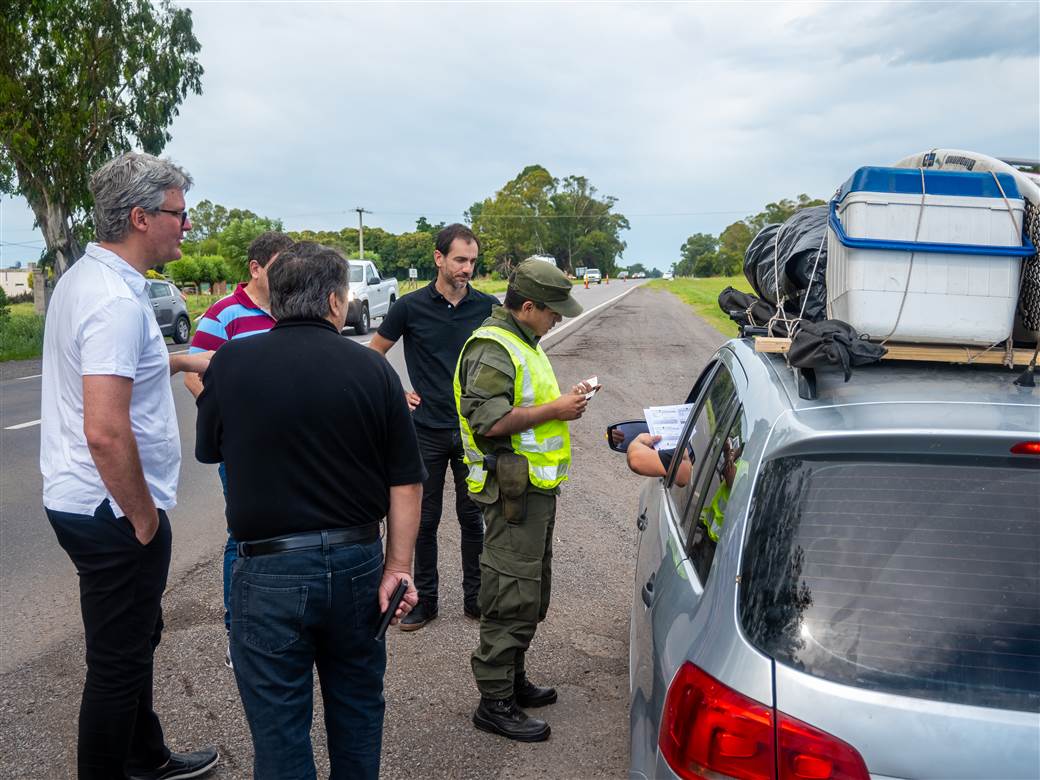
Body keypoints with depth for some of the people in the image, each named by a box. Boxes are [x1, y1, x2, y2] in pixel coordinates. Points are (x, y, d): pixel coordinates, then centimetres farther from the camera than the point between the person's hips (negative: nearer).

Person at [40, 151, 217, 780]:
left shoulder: (85, 276, 9)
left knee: (136, 640, 24)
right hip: (112, 514, -11)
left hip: (79, 500, 11)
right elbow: (105, 431, -31)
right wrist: (144, 518, -19)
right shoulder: (118, 300, -24)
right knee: (120, 664, 5)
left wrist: (181, 360, 24)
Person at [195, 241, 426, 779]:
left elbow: (207, 449, 8)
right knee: (357, 709, 23)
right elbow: (406, 482, -6)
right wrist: (399, 565, 0)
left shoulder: (230, 363, -9)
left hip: (270, 572, -2)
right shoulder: (373, 369, -7)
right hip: (357, 563, 2)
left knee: (280, 733, 12)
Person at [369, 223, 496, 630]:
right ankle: (424, 599, 23)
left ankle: (475, 597, 23)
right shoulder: (411, 307, -5)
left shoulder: (488, 307, -1)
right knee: (425, 519, 9)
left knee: (472, 517, 9)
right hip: (427, 430, -1)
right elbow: (373, 354, 7)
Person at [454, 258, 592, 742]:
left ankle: (513, 680, 33)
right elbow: (488, 420, -26)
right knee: (512, 598, -4)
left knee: (530, 595, 19)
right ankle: (495, 704, 8)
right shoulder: (492, 348, -17)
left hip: (536, 487, 11)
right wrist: (554, 410, -20)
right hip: (513, 490, -11)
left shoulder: (522, 342, 17)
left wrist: (563, 400, 9)